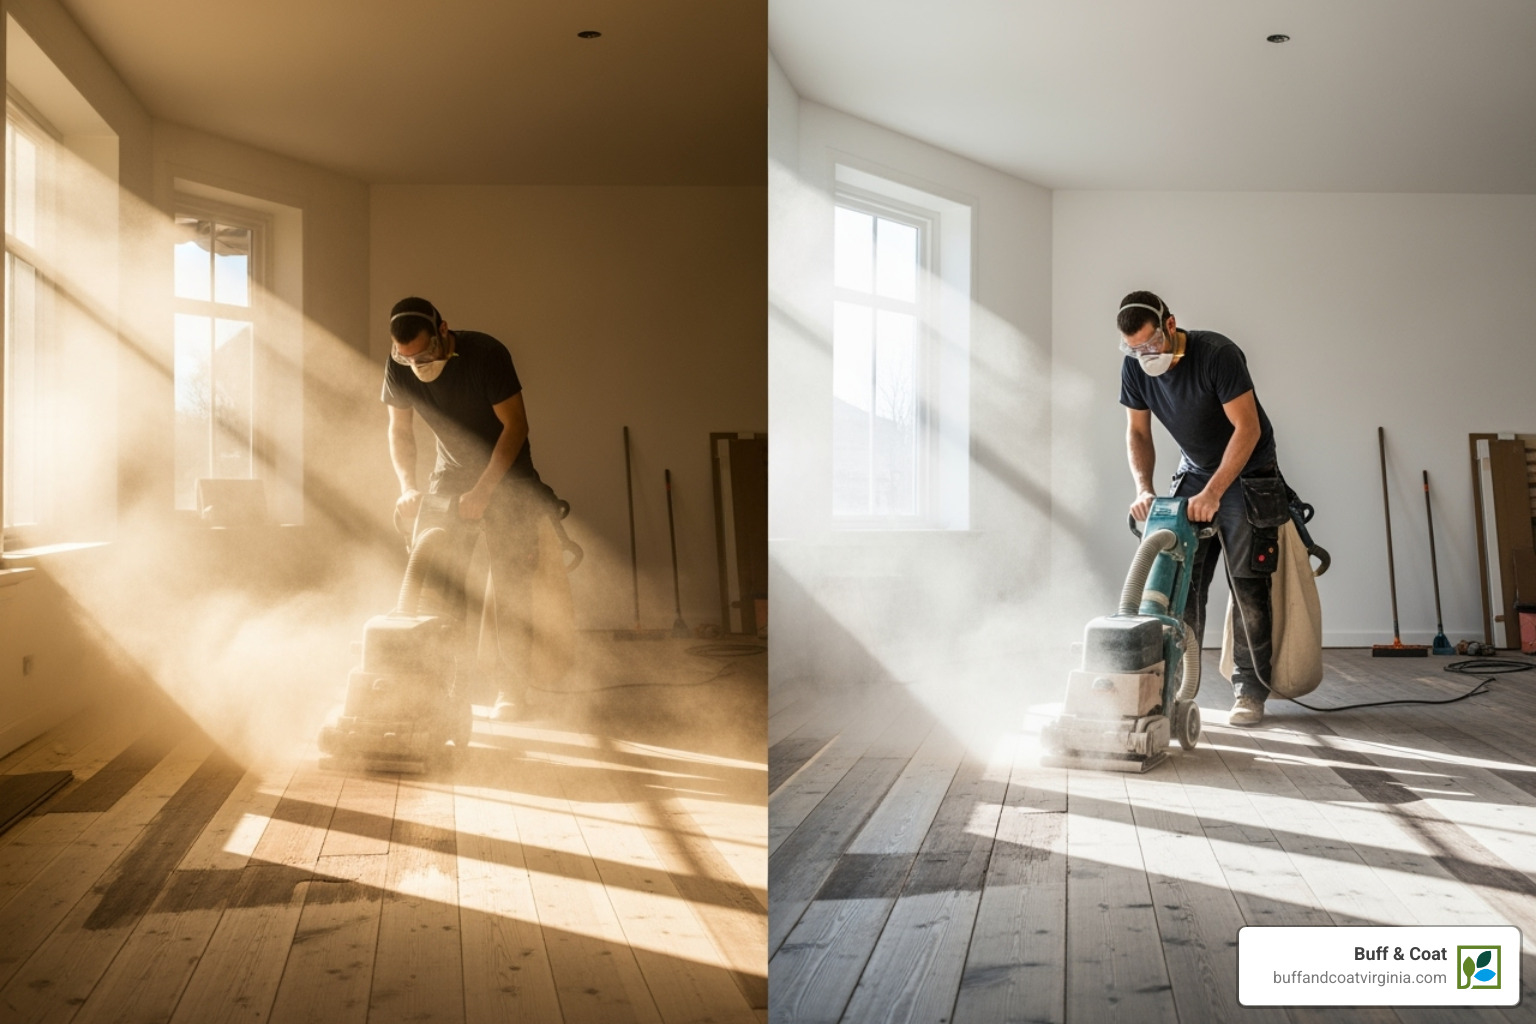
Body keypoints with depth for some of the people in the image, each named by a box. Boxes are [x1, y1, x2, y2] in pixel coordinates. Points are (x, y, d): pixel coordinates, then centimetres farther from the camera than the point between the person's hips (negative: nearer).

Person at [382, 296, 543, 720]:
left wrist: (482, 491, -29)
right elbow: (400, 430, 0)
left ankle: (508, 685, -3)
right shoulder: (398, 367, -12)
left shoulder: (486, 354, -26)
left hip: (506, 471, -4)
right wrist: (408, 486, -15)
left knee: (509, 578, -9)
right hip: (452, 469, 4)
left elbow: (516, 425, -23)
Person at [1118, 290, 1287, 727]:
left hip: (1247, 475, -5)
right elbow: (1138, 432, 0)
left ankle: (1250, 691, 1)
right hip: (1194, 473, 5)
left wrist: (1213, 493, -31)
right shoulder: (1134, 367, -9)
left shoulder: (1217, 354, -27)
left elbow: (1248, 428, -27)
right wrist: (1144, 489, -15)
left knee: (1247, 585, -6)